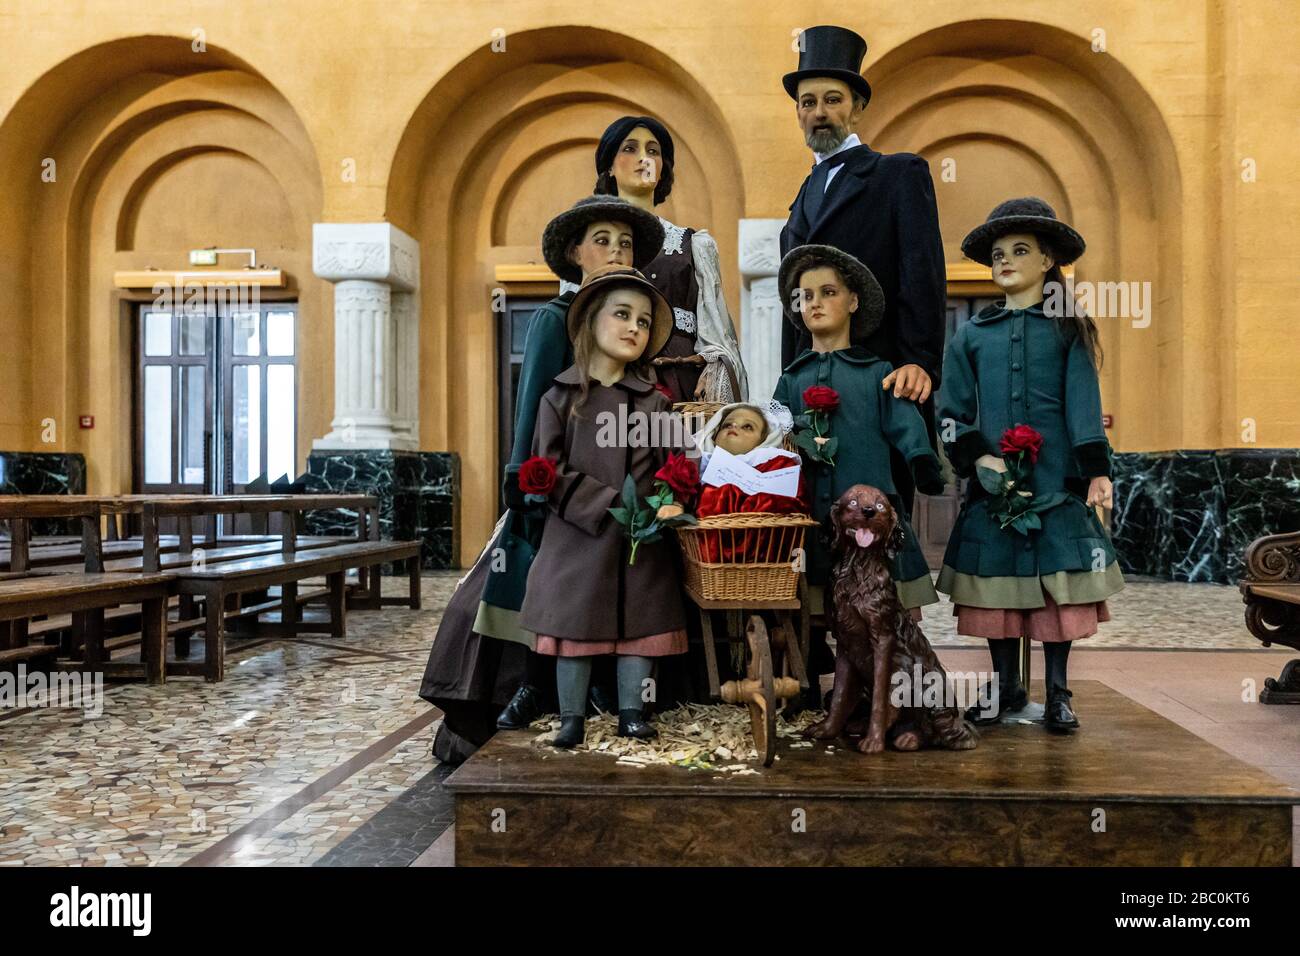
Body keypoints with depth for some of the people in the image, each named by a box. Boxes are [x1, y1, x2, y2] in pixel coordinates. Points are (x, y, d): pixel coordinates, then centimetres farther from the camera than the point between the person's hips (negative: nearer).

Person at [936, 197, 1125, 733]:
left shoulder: (1068, 331, 6)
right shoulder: (972, 336, 9)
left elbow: (1084, 404, -2)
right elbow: (951, 411, 7)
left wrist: (1097, 470, -11)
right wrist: (977, 458, -8)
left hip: (1058, 485, -1)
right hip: (992, 485, 1)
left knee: (1058, 585, 2)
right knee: (997, 587, 5)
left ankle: (1057, 694, 15)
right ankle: (1007, 689, 20)